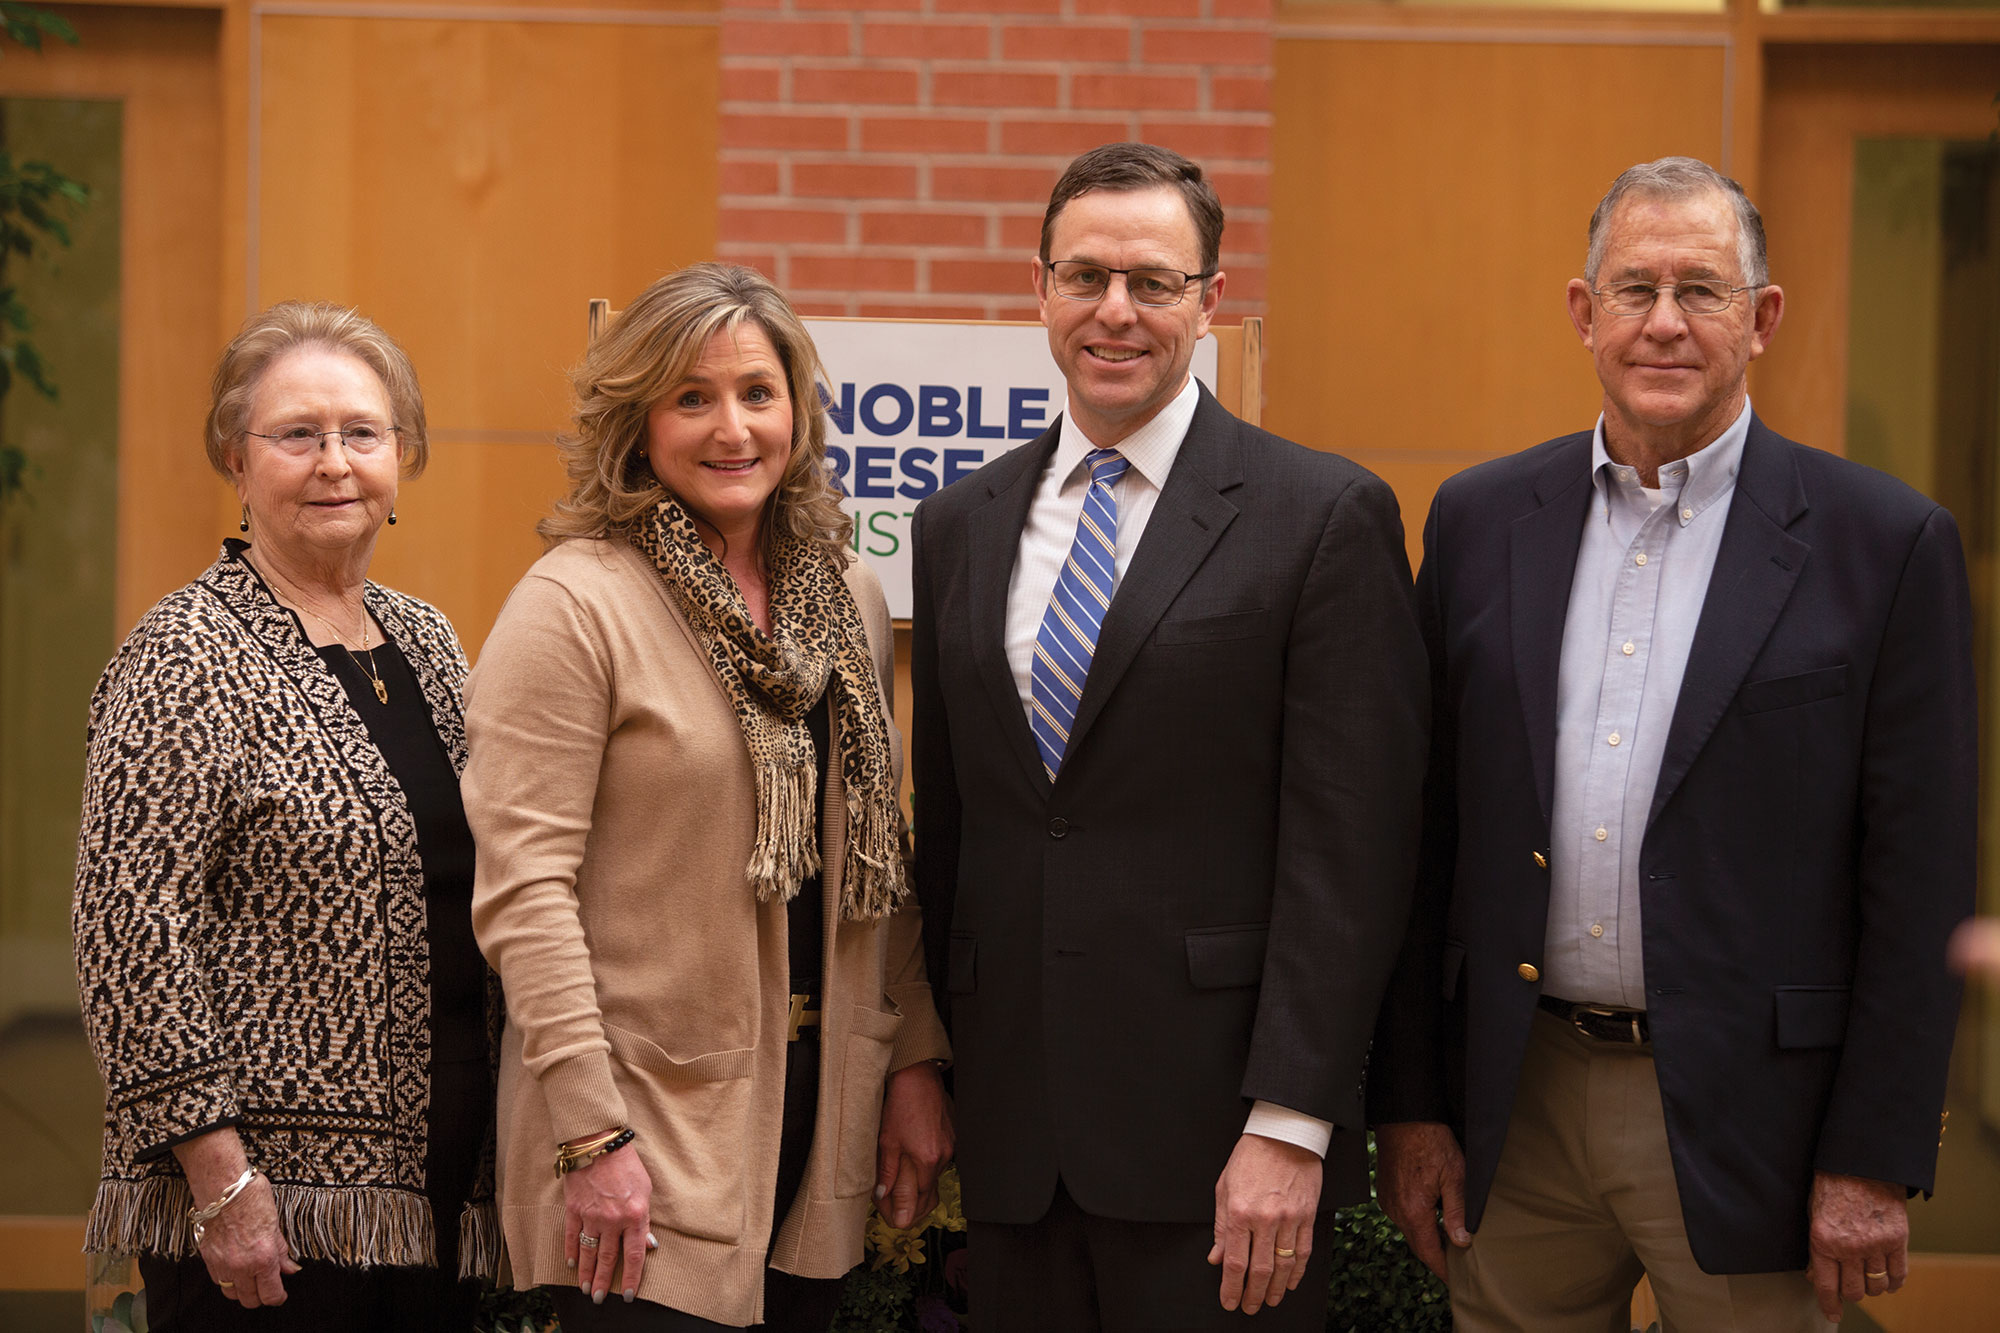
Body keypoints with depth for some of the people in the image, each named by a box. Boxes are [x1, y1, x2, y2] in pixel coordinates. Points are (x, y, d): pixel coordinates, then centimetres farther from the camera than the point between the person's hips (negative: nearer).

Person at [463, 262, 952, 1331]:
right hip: (649, 1139, -6)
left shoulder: (848, 600, 10)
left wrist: (915, 1062, 10)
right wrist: (590, 1135, -18)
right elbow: (522, 886, -15)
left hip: (818, 1126, 6)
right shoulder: (575, 606, -10)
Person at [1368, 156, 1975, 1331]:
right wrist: (1410, 1102, 6)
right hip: (1516, 1110, 3)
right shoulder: (1482, 520, 7)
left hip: (1743, 1124, -3)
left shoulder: (1886, 544, -4)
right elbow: (1430, 836, 9)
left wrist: (1875, 1165, -8)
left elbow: (1921, 883, -5)